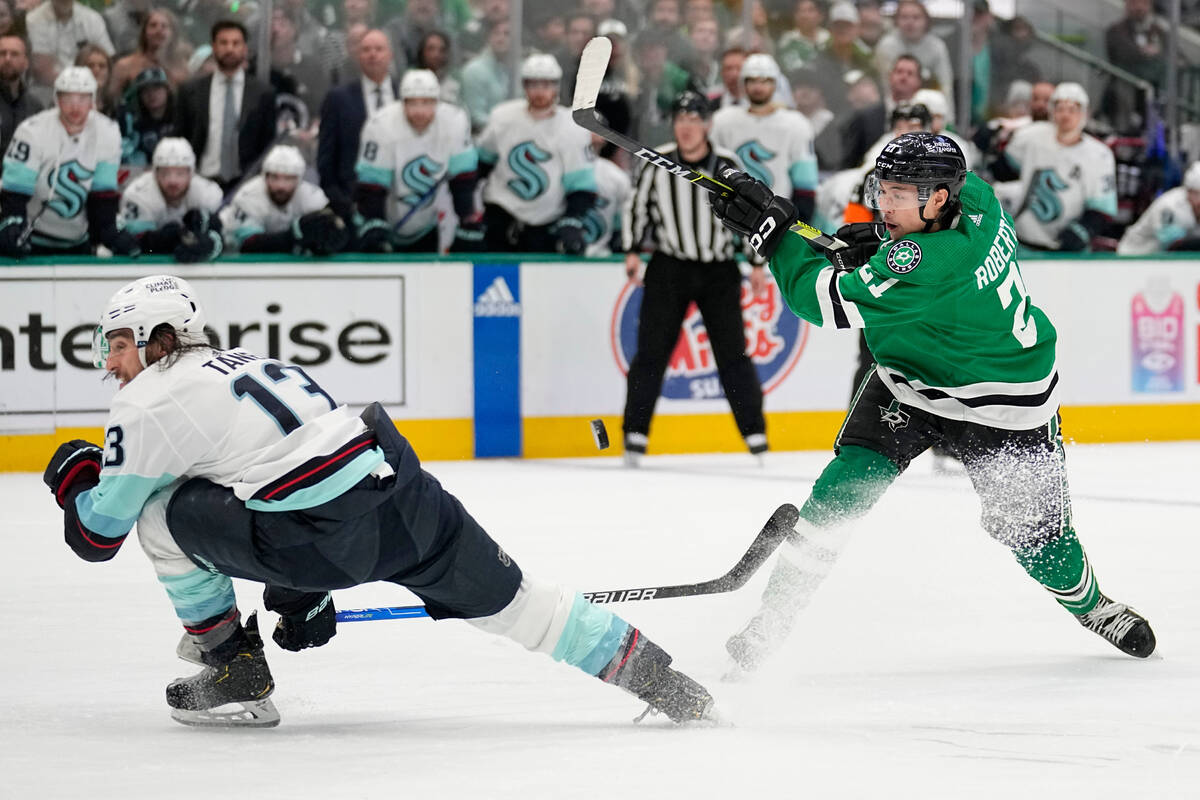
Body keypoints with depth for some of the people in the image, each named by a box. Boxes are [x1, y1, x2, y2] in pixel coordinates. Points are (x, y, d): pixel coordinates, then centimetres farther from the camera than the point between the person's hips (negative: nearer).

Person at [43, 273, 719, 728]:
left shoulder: (149, 402, 6)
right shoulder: (249, 365, 31)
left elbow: (98, 534, 10)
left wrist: (74, 475, 31)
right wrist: (301, 596, 43)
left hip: (324, 541, -8)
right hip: (403, 498, 8)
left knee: (162, 511, 11)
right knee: (507, 601, 18)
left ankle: (237, 678, 15)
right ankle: (651, 673, 16)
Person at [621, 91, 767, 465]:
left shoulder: (727, 166, -6)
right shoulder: (657, 163, -4)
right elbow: (637, 206, 8)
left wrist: (757, 263, 2)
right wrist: (633, 251, 1)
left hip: (718, 269, 0)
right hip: (668, 268, 0)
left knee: (732, 351, -1)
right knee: (652, 350, -4)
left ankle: (754, 431, 8)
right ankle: (636, 433, 1)